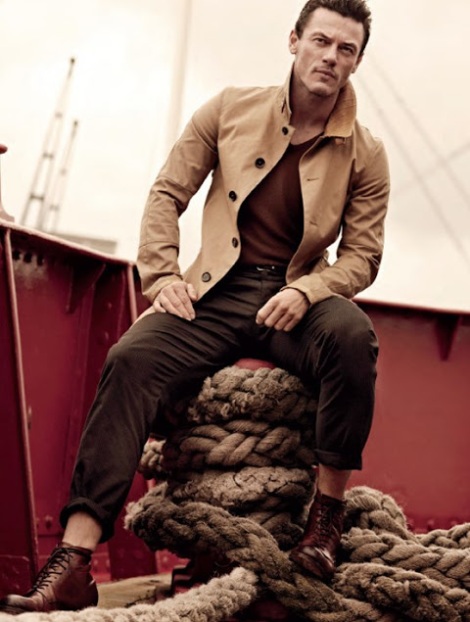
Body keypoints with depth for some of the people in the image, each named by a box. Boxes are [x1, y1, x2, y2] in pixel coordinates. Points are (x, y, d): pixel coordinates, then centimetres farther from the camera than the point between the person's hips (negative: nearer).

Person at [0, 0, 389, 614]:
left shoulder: (366, 155, 6)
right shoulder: (231, 109, 7)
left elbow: (362, 254, 5)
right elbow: (168, 193, 8)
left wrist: (306, 291, -15)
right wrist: (162, 275, -6)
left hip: (296, 297, 0)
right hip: (217, 292, 0)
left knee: (352, 332, -36)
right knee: (132, 359, -28)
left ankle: (328, 512, -21)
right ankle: (72, 567, -33)